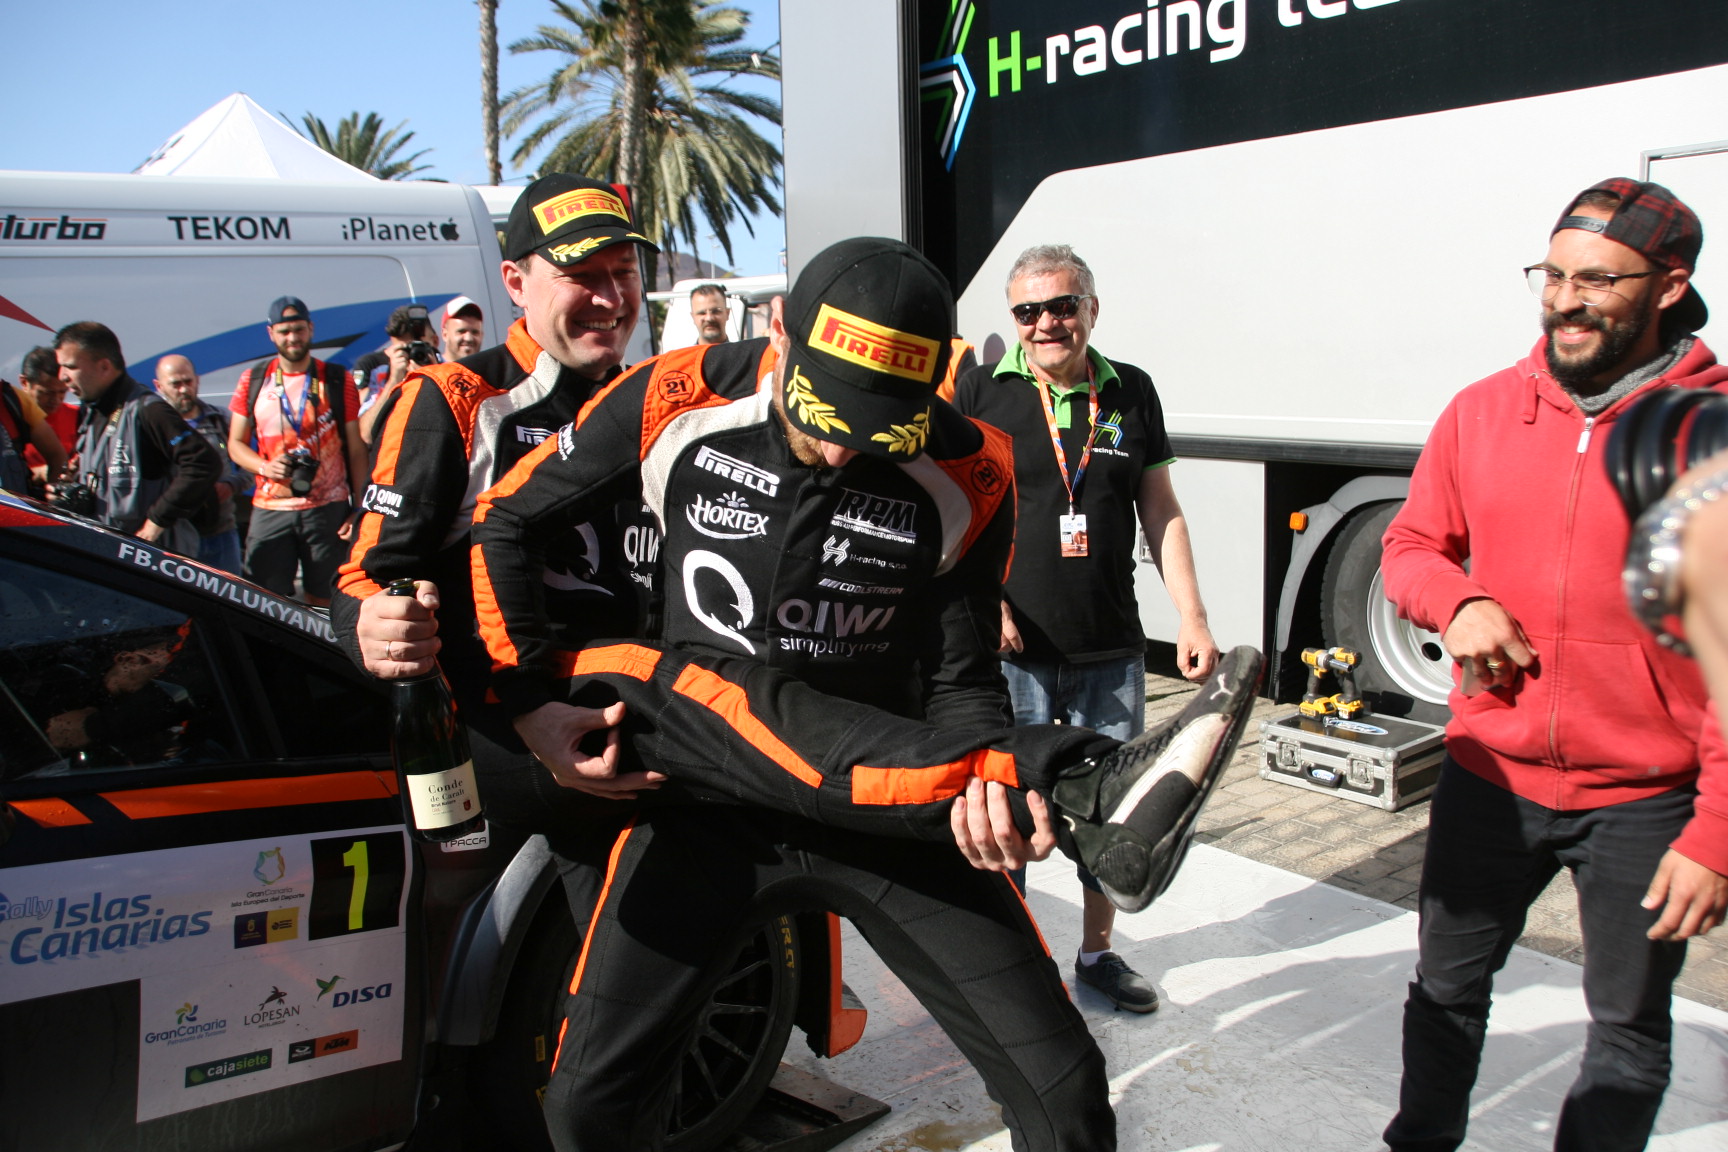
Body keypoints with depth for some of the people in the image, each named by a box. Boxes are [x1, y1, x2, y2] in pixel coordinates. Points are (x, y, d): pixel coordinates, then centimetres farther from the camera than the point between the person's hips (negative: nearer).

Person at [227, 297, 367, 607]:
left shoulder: (337, 380, 4)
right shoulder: (253, 380, 10)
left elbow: (356, 450, 4)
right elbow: (235, 444, 14)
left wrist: (359, 509, -4)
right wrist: (264, 466, -8)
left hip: (328, 509, -1)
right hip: (269, 510, 1)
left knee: (323, 601, 2)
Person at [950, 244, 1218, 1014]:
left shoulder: (1130, 393, 8)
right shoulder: (981, 394, -1)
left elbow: (1161, 512, 11)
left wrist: (1193, 618, 6)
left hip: (1112, 647, 3)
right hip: (1013, 646, -3)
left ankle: (1098, 951, 31)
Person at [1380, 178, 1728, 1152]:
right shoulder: (1482, 413, 0)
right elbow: (1412, 545, 12)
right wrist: (1457, 602, -12)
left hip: (1646, 800, -3)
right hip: (1491, 778, 3)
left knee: (1630, 1023, 15)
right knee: (1447, 990, 18)